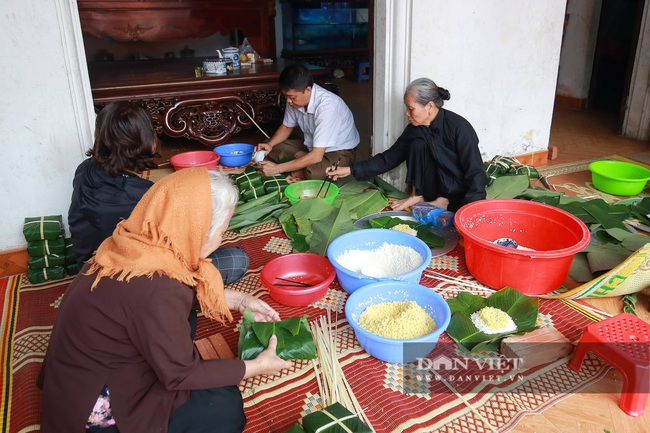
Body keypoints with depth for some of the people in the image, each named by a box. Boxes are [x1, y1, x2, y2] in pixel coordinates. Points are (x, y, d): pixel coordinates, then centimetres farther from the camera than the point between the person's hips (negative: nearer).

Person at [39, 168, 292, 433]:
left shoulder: (137, 244, -11)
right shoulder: (154, 289, -36)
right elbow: (180, 375, -22)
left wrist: (237, 299, 5)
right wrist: (257, 366, -11)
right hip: (97, 409, -8)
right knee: (224, 406, -5)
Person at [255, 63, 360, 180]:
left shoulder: (327, 107, -34)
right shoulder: (295, 98, -12)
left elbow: (316, 156, -36)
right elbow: (287, 126, 9)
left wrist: (277, 168, -33)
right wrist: (270, 144, -11)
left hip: (339, 151, -7)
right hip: (312, 146, 7)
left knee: (314, 172, -37)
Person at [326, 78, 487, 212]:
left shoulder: (459, 128, -23)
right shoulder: (415, 129, -5)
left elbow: (476, 174, -24)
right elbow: (389, 158, 1)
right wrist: (350, 170, -5)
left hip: (462, 197, -5)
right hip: (437, 191, 5)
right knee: (418, 144, -16)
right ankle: (417, 196, -5)